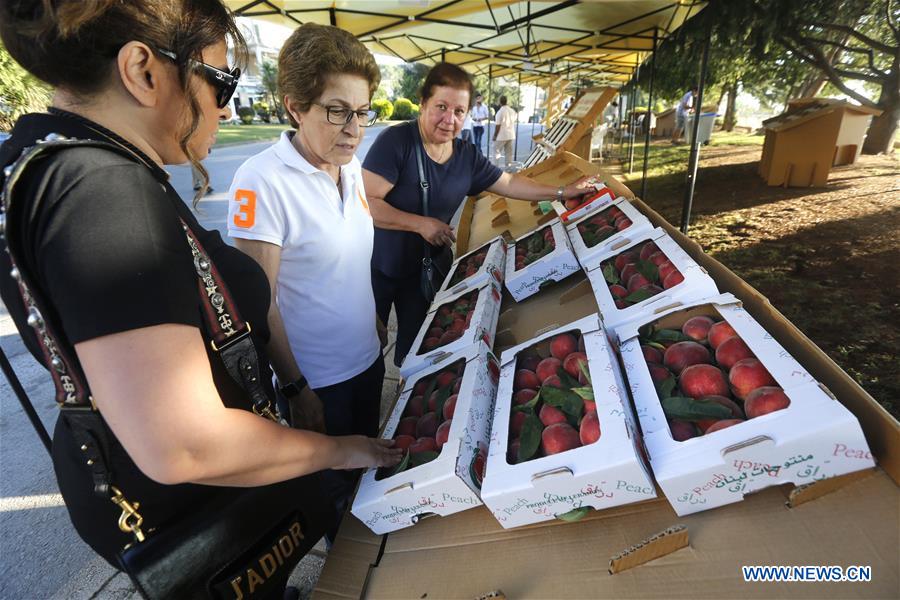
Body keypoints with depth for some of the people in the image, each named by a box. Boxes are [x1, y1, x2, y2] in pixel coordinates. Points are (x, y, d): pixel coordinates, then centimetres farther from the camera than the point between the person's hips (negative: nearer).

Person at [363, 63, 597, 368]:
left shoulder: (467, 156, -2)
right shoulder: (396, 141, -21)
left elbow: (510, 184, 9)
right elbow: (364, 202, -25)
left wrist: (563, 192, 6)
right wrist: (421, 223, -26)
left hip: (423, 267, 5)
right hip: (378, 266, -4)